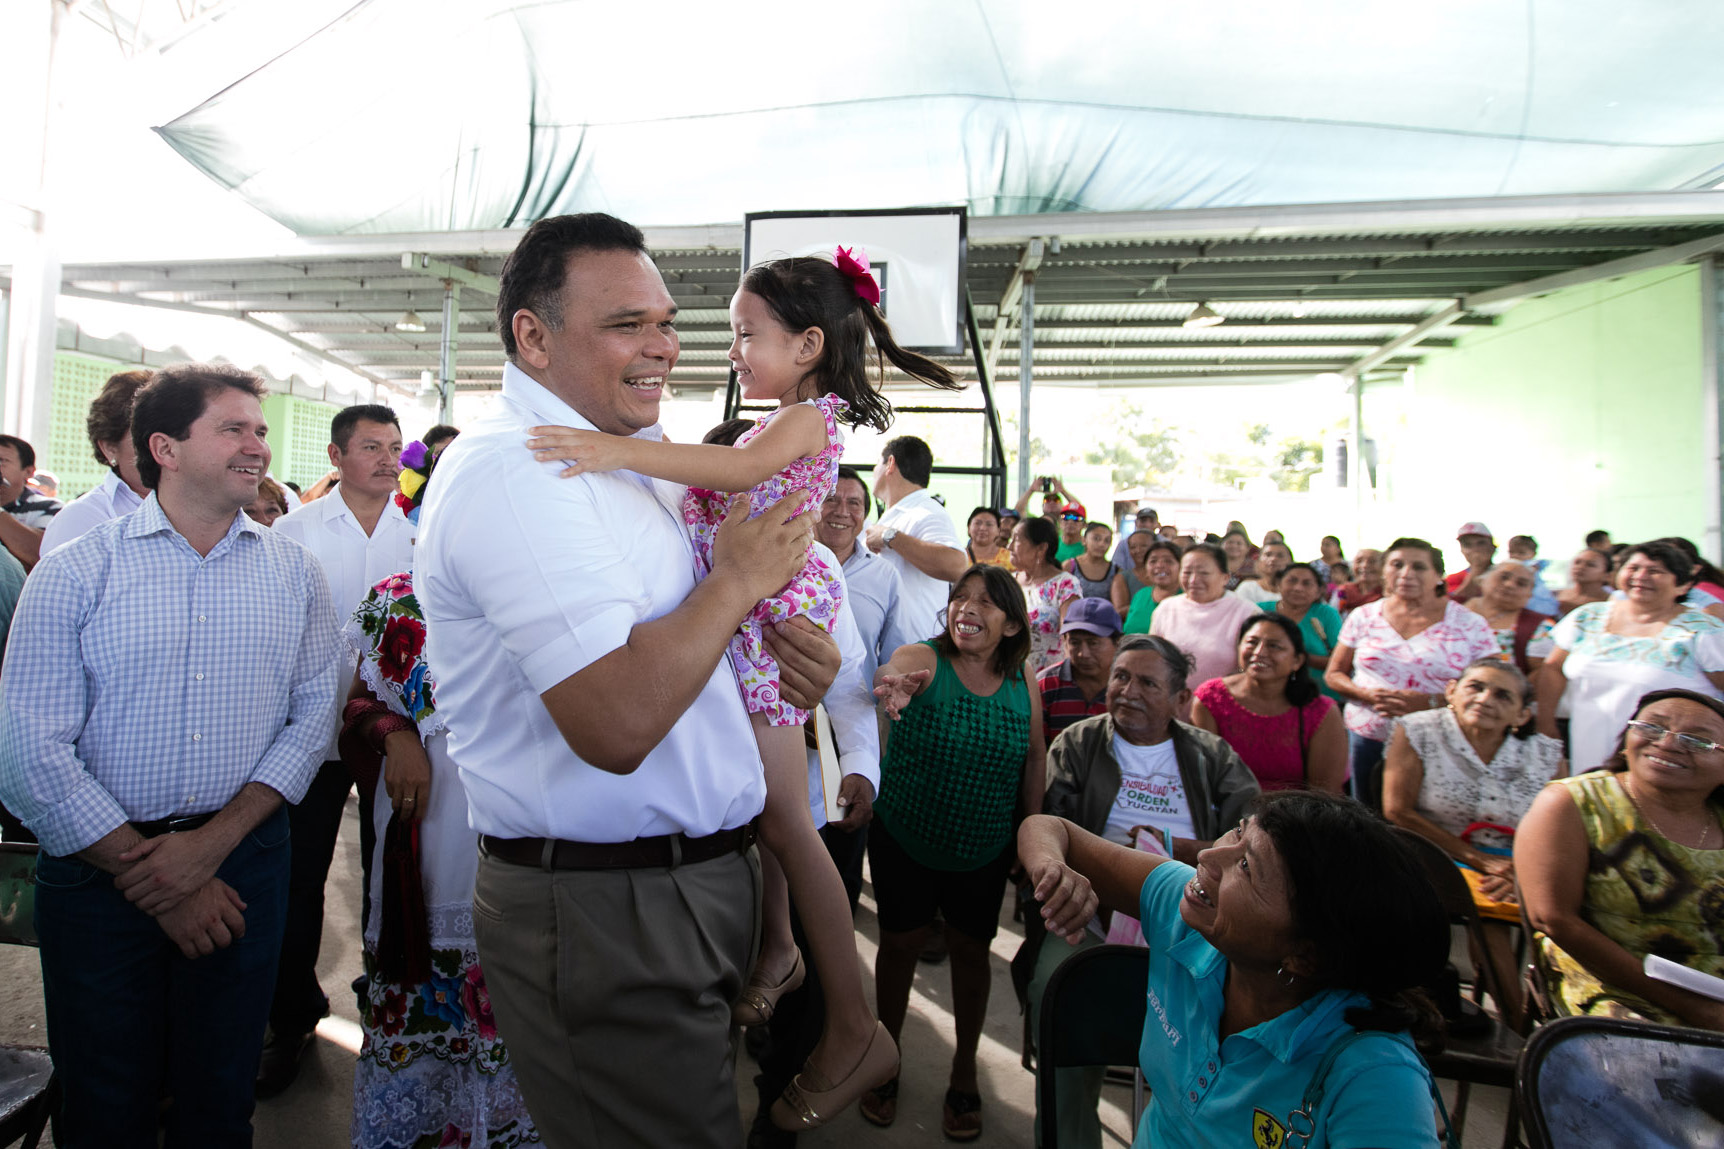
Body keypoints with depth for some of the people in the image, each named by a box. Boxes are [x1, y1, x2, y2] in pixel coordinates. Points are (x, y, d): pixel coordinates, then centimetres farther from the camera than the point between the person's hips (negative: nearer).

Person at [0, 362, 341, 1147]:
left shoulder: (294, 573, 2)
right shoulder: (75, 572, -4)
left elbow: (312, 713, -2)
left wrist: (212, 844, -12)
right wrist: (152, 878, -11)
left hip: (243, 859, 1)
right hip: (99, 869, -1)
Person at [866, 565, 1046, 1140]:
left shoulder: (1022, 684, -6)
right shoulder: (923, 660, -17)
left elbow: (1034, 755, 3)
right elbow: (890, 673, -40)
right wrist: (891, 685, -64)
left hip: (984, 849, 2)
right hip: (903, 838, -2)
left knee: (970, 950, 14)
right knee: (901, 943, 10)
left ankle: (964, 1069, 37)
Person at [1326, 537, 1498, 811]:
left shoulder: (1470, 625, 0)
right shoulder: (1364, 617, 6)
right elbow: (1334, 674, 11)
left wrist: (1430, 702, -16)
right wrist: (1367, 694, -9)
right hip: (1366, 739, 2)